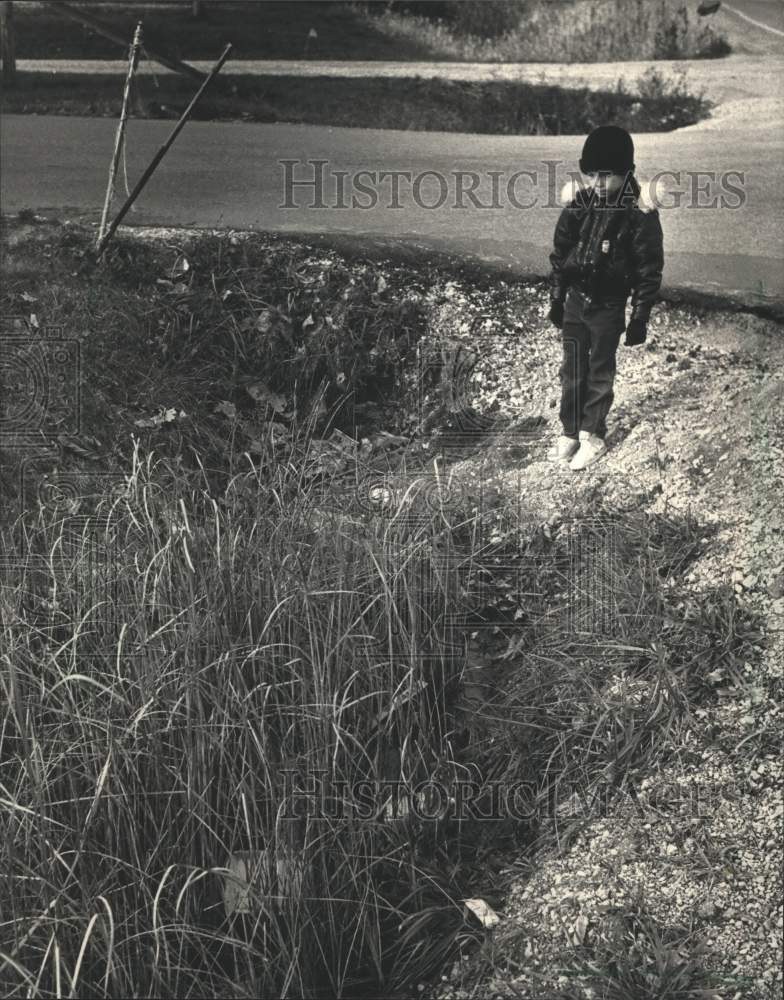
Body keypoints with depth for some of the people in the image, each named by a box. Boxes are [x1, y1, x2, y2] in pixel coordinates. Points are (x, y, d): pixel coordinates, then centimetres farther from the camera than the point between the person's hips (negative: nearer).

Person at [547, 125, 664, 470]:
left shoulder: (639, 213, -15)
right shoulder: (578, 203, -5)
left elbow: (649, 270, -11)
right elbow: (560, 254, 5)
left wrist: (639, 318, -10)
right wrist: (556, 299, 8)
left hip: (609, 307, -4)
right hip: (574, 300, 4)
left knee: (600, 373, 9)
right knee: (572, 370, 12)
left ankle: (593, 437, 21)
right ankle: (570, 432, 25)